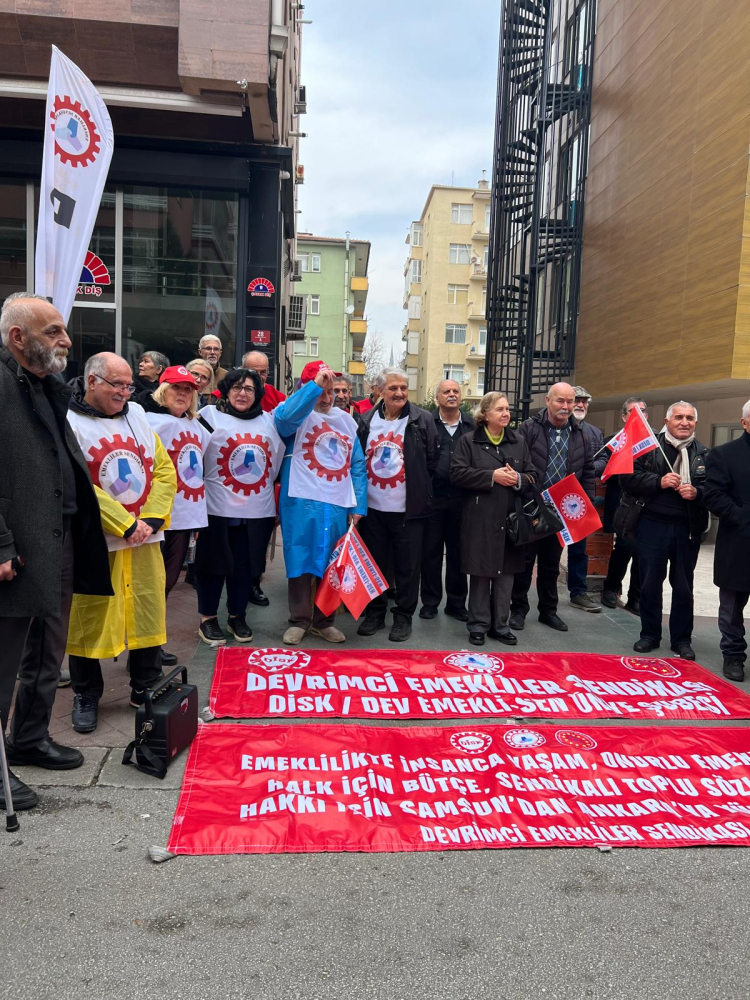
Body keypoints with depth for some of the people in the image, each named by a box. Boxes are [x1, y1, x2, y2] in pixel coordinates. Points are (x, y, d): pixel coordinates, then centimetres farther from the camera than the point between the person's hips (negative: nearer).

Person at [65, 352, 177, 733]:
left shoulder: (137, 415, 10)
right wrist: (126, 525, -17)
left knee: (148, 612, 11)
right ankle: (86, 696, 24)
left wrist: (151, 519, -6)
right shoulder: (69, 423, -8)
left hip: (144, 539, 5)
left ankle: (146, 688, 26)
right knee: (89, 620, 6)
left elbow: (164, 470, 7)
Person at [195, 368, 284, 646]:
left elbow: (277, 462, 17)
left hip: (258, 511, 4)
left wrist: (270, 496, 16)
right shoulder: (210, 416, -3)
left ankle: (237, 616, 28)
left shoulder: (269, 421, 11)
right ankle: (208, 619, 21)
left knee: (246, 566, 12)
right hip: (218, 509, -4)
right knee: (214, 565, 6)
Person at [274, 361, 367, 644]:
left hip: (338, 506, 4)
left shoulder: (346, 420, 14)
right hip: (302, 503, -4)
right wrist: (315, 384, -28)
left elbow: (357, 467, 13)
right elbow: (284, 416, -27)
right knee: (301, 562, 2)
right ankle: (299, 620, 16)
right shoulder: (297, 415, 0)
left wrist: (358, 506, 6)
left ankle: (323, 620, 24)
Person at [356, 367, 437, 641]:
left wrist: (420, 490, 2)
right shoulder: (366, 420, 4)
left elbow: (431, 461, 0)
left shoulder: (423, 420, -4)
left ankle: (403, 616, 20)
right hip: (373, 507, 3)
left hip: (408, 508, -2)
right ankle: (374, 612, 27)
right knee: (374, 562, 12)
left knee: (407, 565, 6)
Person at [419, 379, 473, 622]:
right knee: (431, 551, 7)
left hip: (461, 499, 2)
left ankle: (456, 602, 21)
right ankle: (430, 601, 18)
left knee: (458, 552, 10)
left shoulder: (472, 425, 5)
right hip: (432, 497, -2)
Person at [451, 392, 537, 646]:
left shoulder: (519, 442, 11)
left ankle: (500, 625, 19)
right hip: (480, 520, -3)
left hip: (510, 519, 4)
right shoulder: (468, 441, 0)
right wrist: (492, 476, -16)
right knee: (481, 572, 3)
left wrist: (518, 479, -12)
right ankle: (478, 624, 16)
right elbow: (457, 473, -11)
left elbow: (533, 475, 10)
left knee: (506, 573, 7)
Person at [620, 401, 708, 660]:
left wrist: (697, 492, -18)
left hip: (688, 529, 1)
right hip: (653, 525, -1)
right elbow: (628, 479, -5)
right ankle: (650, 635, 23)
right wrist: (659, 482, -17)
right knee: (650, 583, 8)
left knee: (683, 586, 10)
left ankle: (681, 639, 23)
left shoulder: (705, 454, 4)